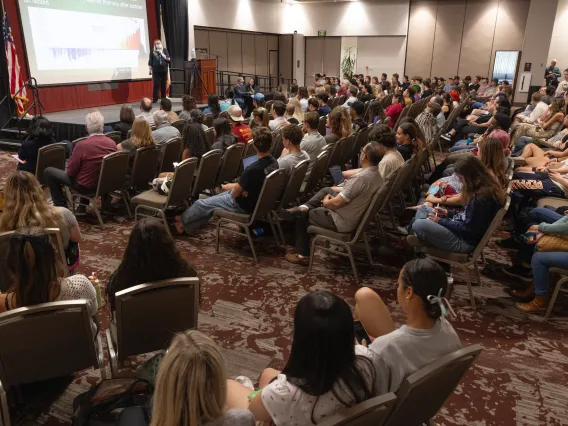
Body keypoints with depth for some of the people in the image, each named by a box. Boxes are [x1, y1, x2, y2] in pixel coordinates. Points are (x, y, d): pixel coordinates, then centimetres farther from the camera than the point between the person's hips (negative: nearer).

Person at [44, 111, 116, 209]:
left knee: (48, 172, 11)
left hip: (86, 186, -5)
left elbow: (70, 172, -15)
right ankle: (83, 205, 38)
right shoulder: (112, 143, -12)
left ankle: (62, 207, 16)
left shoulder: (82, 145, -26)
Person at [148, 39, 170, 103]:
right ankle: (155, 98, -3)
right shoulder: (152, 52, 4)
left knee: (163, 84, 5)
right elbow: (150, 62, 5)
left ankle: (163, 98, 13)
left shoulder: (164, 50, 7)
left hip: (164, 70, 2)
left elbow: (169, 59, 0)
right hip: (156, 70, -2)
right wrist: (150, 70, 0)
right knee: (156, 84, -6)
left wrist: (162, 54, -9)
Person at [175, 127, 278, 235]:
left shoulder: (252, 169, -34)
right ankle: (188, 225, 36)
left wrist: (230, 187, 2)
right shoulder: (274, 162, -8)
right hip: (257, 200, 8)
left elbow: (235, 193, -20)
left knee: (201, 204, 9)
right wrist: (235, 185, -1)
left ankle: (183, 222, 37)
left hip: (243, 205, -8)